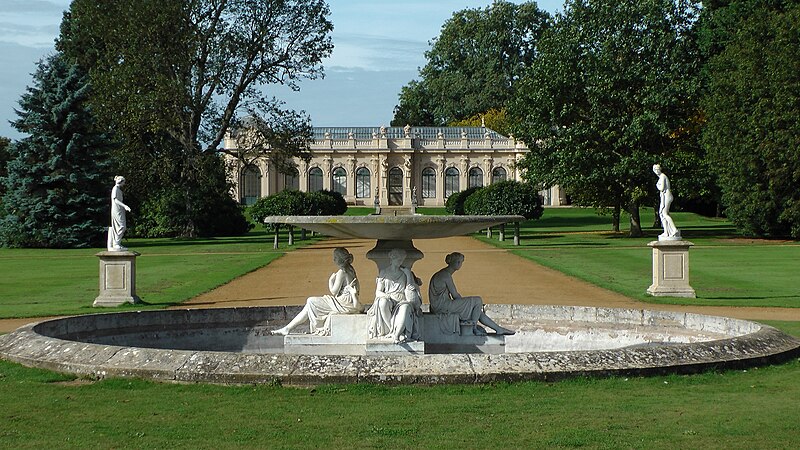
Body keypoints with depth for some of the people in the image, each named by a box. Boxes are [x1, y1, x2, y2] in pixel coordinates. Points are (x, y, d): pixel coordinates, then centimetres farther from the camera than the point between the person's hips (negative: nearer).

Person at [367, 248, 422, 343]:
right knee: (382, 303, -37)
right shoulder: (384, 273, 13)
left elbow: (410, 292, 5)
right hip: (387, 300, 0)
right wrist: (389, 295, -12)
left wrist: (408, 274, 1)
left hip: (402, 301, 0)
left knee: (406, 307, -38)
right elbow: (378, 292, 7)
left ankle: (396, 334, -43)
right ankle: (392, 330, -31)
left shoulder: (405, 272, 15)